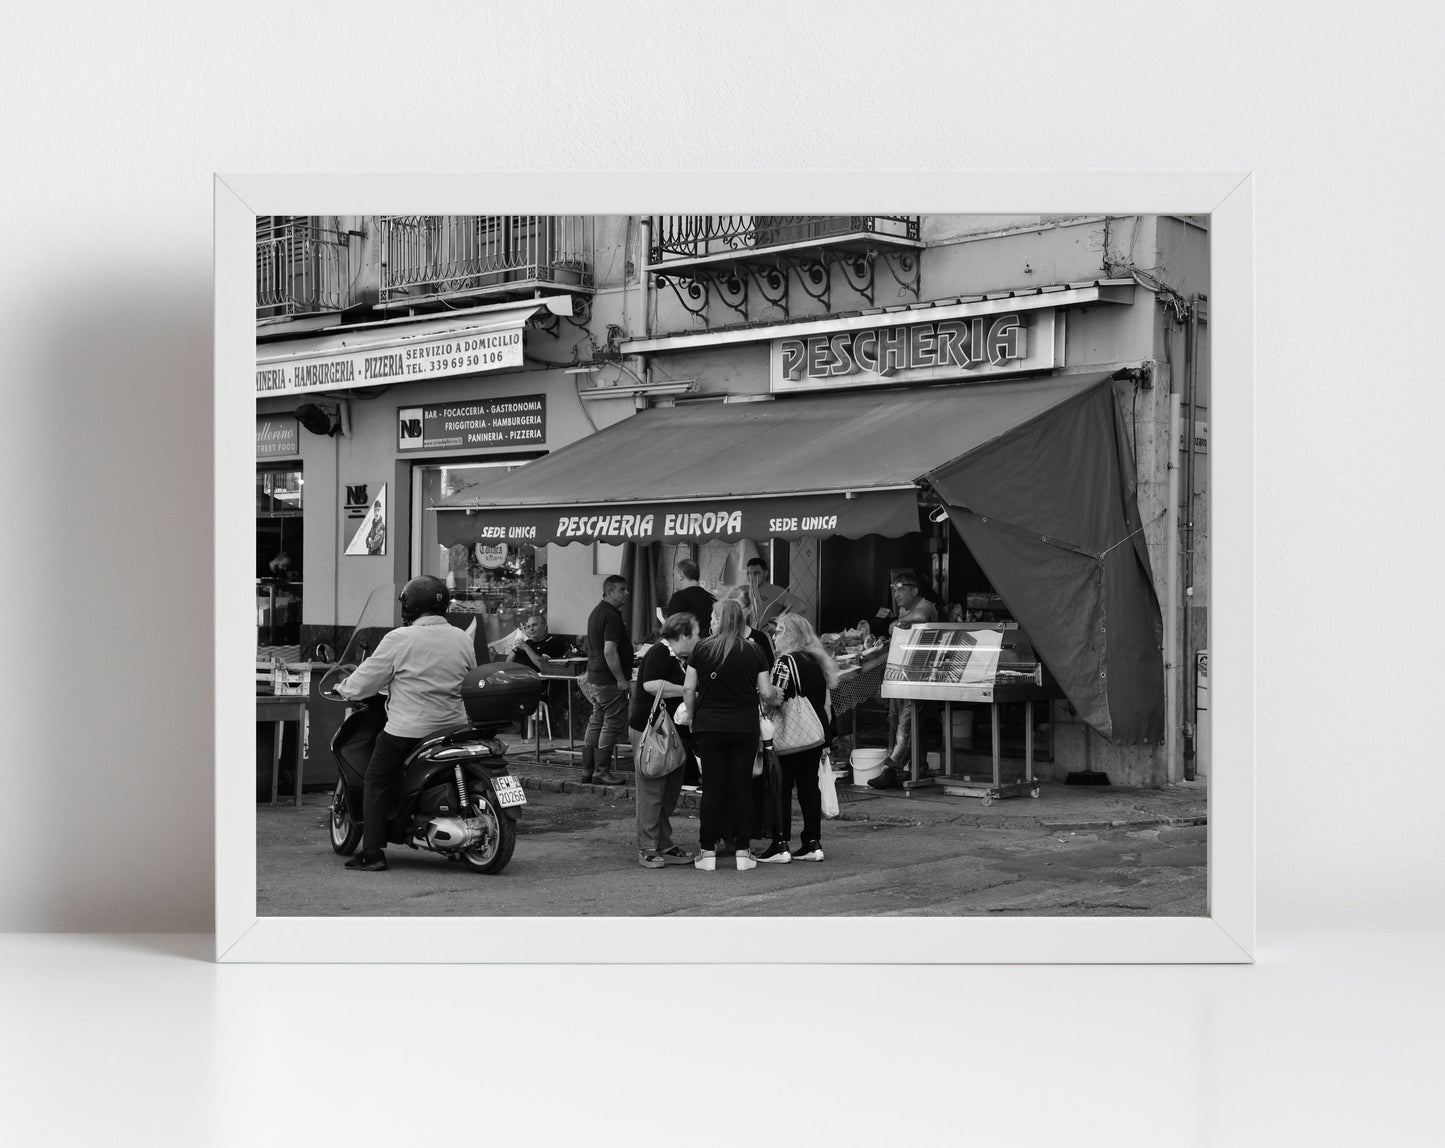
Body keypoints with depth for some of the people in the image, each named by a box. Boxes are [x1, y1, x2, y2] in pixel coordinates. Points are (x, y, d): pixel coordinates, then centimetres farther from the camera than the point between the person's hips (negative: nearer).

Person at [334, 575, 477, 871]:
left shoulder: (400, 639, -9)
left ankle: (373, 852, 0)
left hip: (409, 730, -5)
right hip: (455, 724, 6)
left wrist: (343, 688, 17)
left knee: (376, 783, 6)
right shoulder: (463, 639, 6)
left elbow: (364, 682, -3)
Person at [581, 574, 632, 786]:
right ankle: (601, 772, -4)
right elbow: (609, 651, -24)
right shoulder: (611, 616, -17)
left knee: (596, 723, 13)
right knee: (613, 723, -5)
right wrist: (621, 679, -21)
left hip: (595, 677, 10)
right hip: (609, 679, -10)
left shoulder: (597, 611, 15)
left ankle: (588, 770, 16)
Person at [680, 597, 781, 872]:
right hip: (745, 727, 0)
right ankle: (741, 850, 8)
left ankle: (708, 850, 5)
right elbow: (766, 694, -2)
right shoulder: (753, 652, -1)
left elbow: (688, 689, -3)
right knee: (742, 786, 6)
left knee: (712, 787, 4)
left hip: (709, 726, 0)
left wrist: (691, 717, 11)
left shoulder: (702, 649, -3)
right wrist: (776, 698, 20)